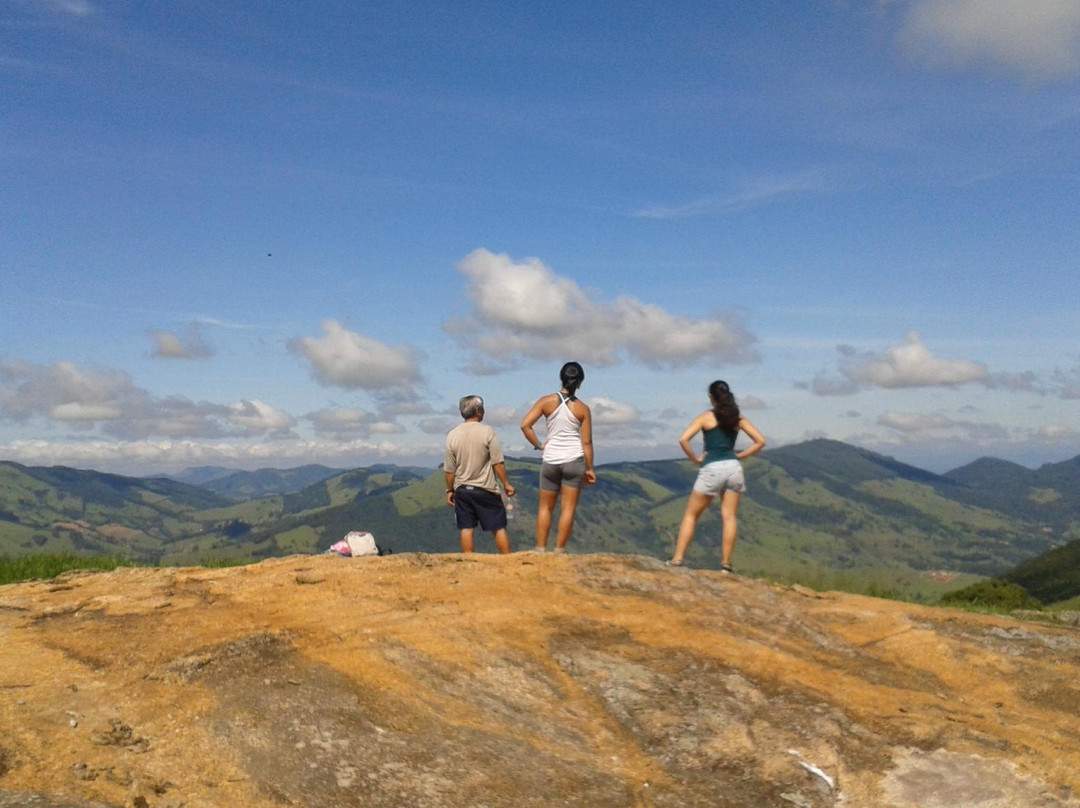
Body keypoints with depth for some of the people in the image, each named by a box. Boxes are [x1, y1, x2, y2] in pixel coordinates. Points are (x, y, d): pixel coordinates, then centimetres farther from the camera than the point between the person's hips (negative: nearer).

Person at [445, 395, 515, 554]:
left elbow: (449, 469, 4)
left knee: (466, 529, 7)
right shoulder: (487, 432, -10)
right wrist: (506, 484, -1)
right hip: (486, 489, -3)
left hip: (462, 490, 3)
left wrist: (449, 490, 14)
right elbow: (498, 463, -11)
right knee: (499, 528, 6)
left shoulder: (452, 435, 0)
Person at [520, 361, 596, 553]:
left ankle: (541, 549, 12)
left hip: (550, 460, 1)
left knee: (545, 508, 13)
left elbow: (525, 425, -10)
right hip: (574, 460, -1)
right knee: (568, 508, 4)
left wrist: (538, 445, 2)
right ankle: (559, 551, 4)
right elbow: (586, 442, -2)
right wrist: (590, 469, 5)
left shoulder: (547, 401, -3)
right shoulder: (583, 409, -4)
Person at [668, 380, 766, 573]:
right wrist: (739, 455, 10)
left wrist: (696, 459, -1)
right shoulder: (738, 418, 10)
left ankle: (677, 559, 1)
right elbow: (760, 441, 9)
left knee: (691, 515, 5)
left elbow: (683, 439, -12)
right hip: (733, 468, 3)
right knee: (729, 516, 4)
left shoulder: (706, 417, 0)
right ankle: (726, 564, 1)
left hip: (712, 469, -3)